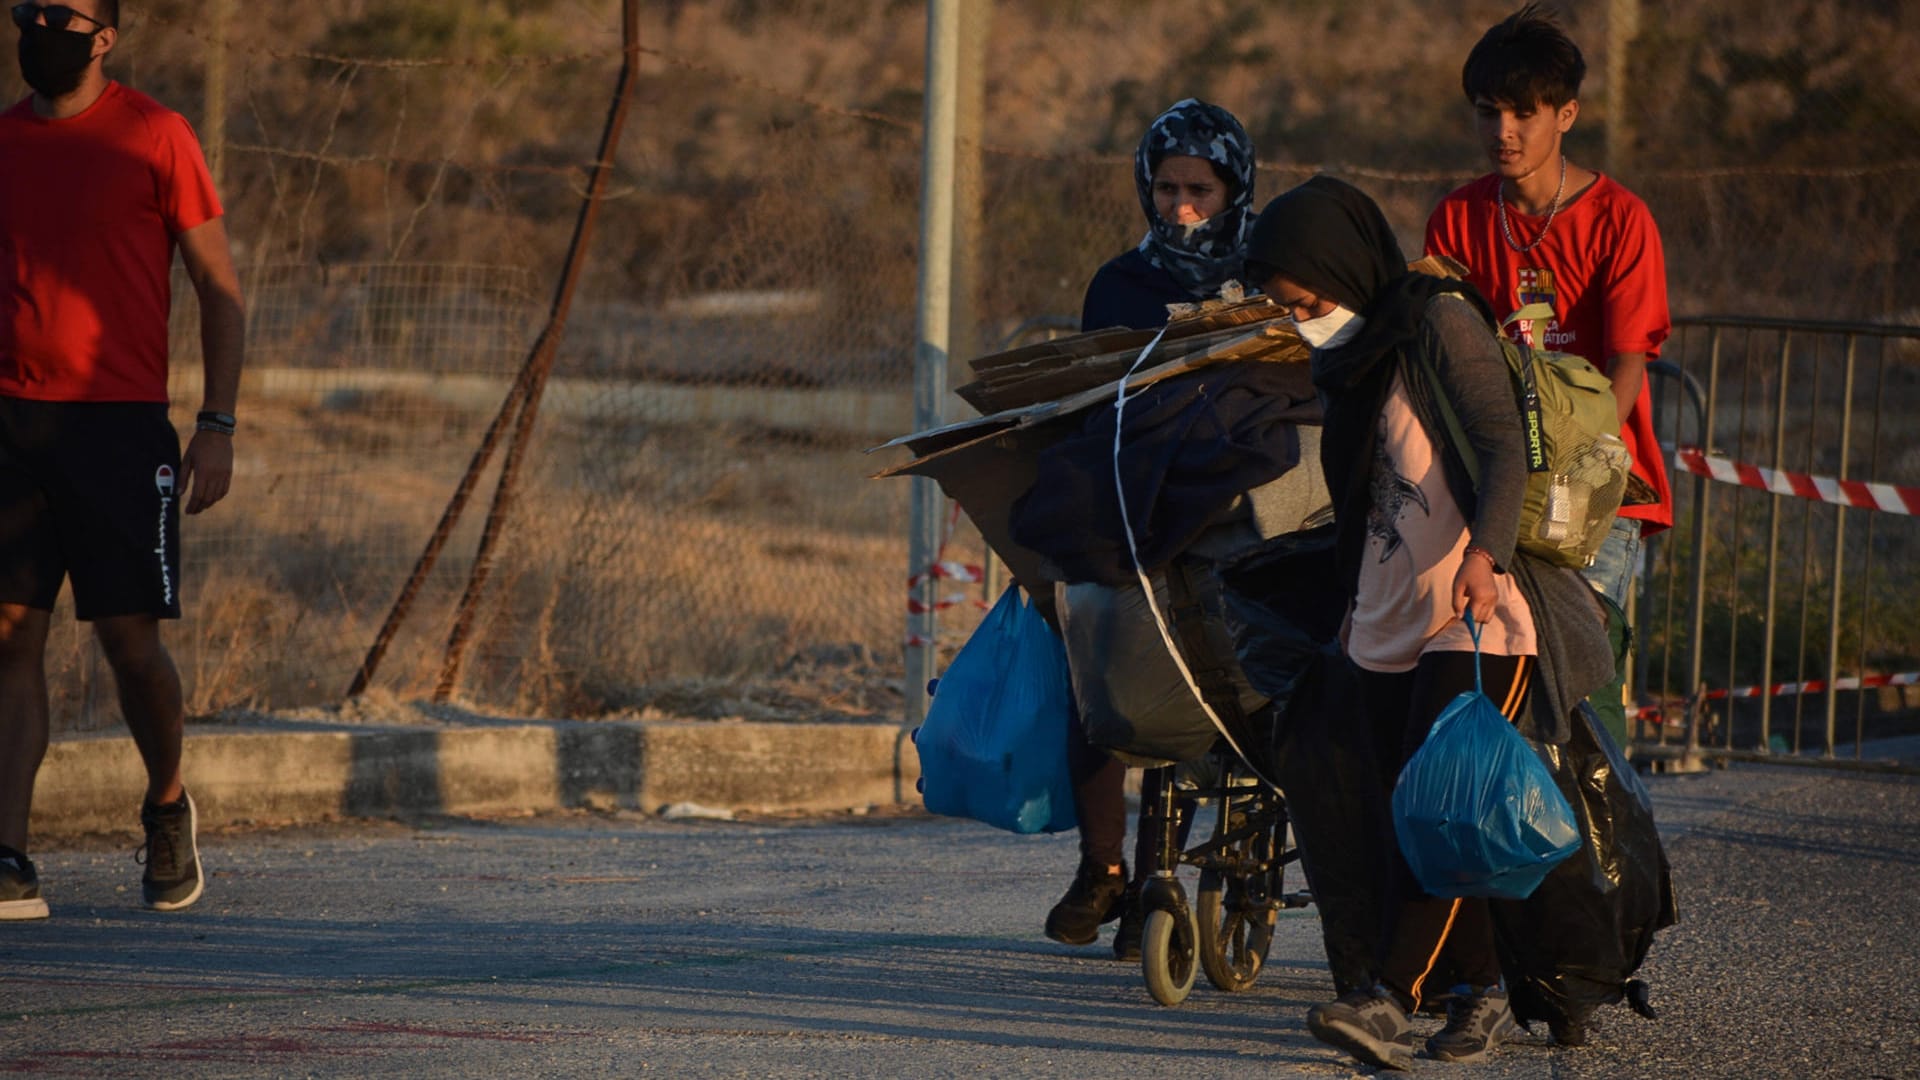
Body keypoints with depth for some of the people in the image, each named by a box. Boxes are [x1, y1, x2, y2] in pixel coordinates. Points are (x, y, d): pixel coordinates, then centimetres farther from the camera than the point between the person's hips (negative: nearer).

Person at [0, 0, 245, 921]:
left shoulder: (153, 138, -2)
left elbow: (219, 285, 1)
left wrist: (218, 426, -6)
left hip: (120, 423, -4)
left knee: (129, 636, -2)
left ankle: (167, 805, 26)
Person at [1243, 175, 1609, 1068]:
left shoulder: (1442, 322, -9)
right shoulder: (1346, 354, 16)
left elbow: (1503, 449, -21)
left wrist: (1486, 551, -36)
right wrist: (1351, 607, 26)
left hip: (1478, 617, -9)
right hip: (1386, 623, 9)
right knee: (1405, 823, 3)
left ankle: (1389, 1001, -24)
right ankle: (1481, 996, 10)